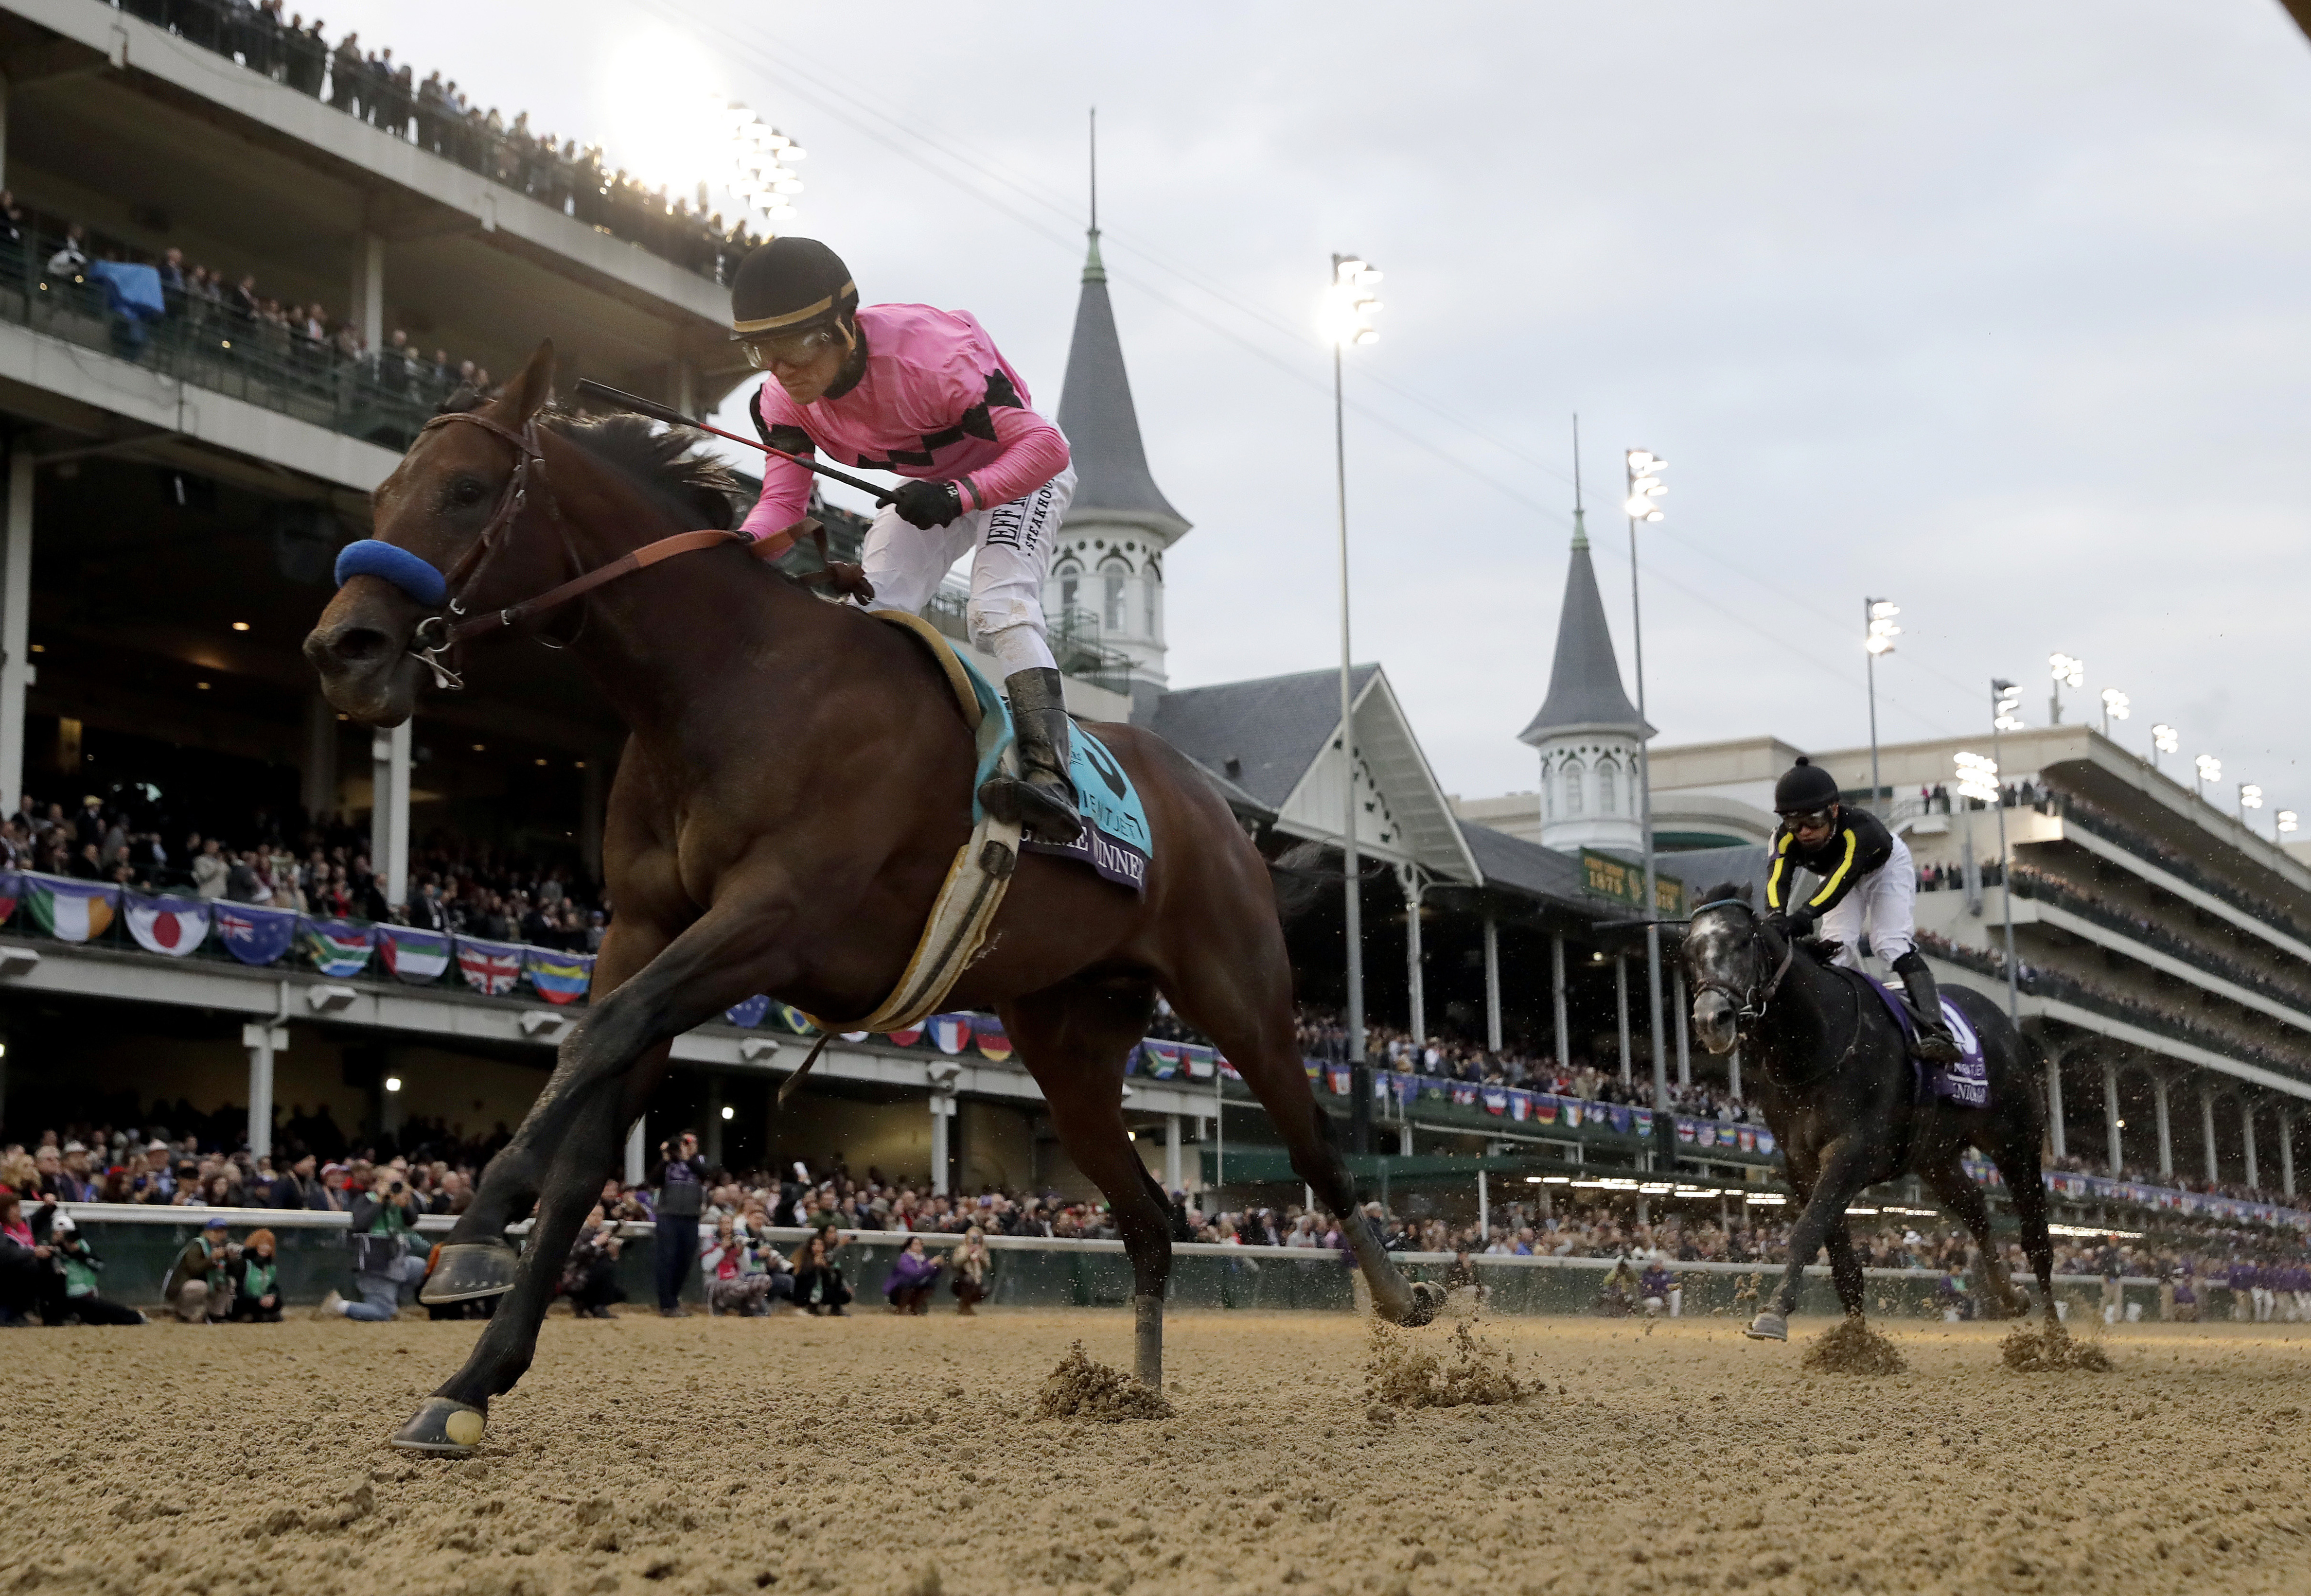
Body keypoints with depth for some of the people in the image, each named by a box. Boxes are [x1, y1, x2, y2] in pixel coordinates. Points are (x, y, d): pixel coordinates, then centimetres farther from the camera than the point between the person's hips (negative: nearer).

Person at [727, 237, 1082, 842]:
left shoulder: (931, 357, -39)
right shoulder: (783, 400, -20)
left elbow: (1044, 446, -37)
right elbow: (783, 502, -20)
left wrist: (960, 495, -50)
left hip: (1023, 469, -7)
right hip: (932, 486, 7)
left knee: (1001, 603, -28)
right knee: (868, 609, -8)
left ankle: (1048, 774, -39)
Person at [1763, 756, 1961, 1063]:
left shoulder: (1860, 829, -45)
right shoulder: (1786, 839, -32)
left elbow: (1842, 878, -58)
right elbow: (1777, 878, -48)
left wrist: (1806, 914, -76)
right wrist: (1777, 916, -71)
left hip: (1887, 867, -5)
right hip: (1842, 874, 5)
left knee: (1892, 942, -23)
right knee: (1837, 945, -16)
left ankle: (1934, 1030, -32)